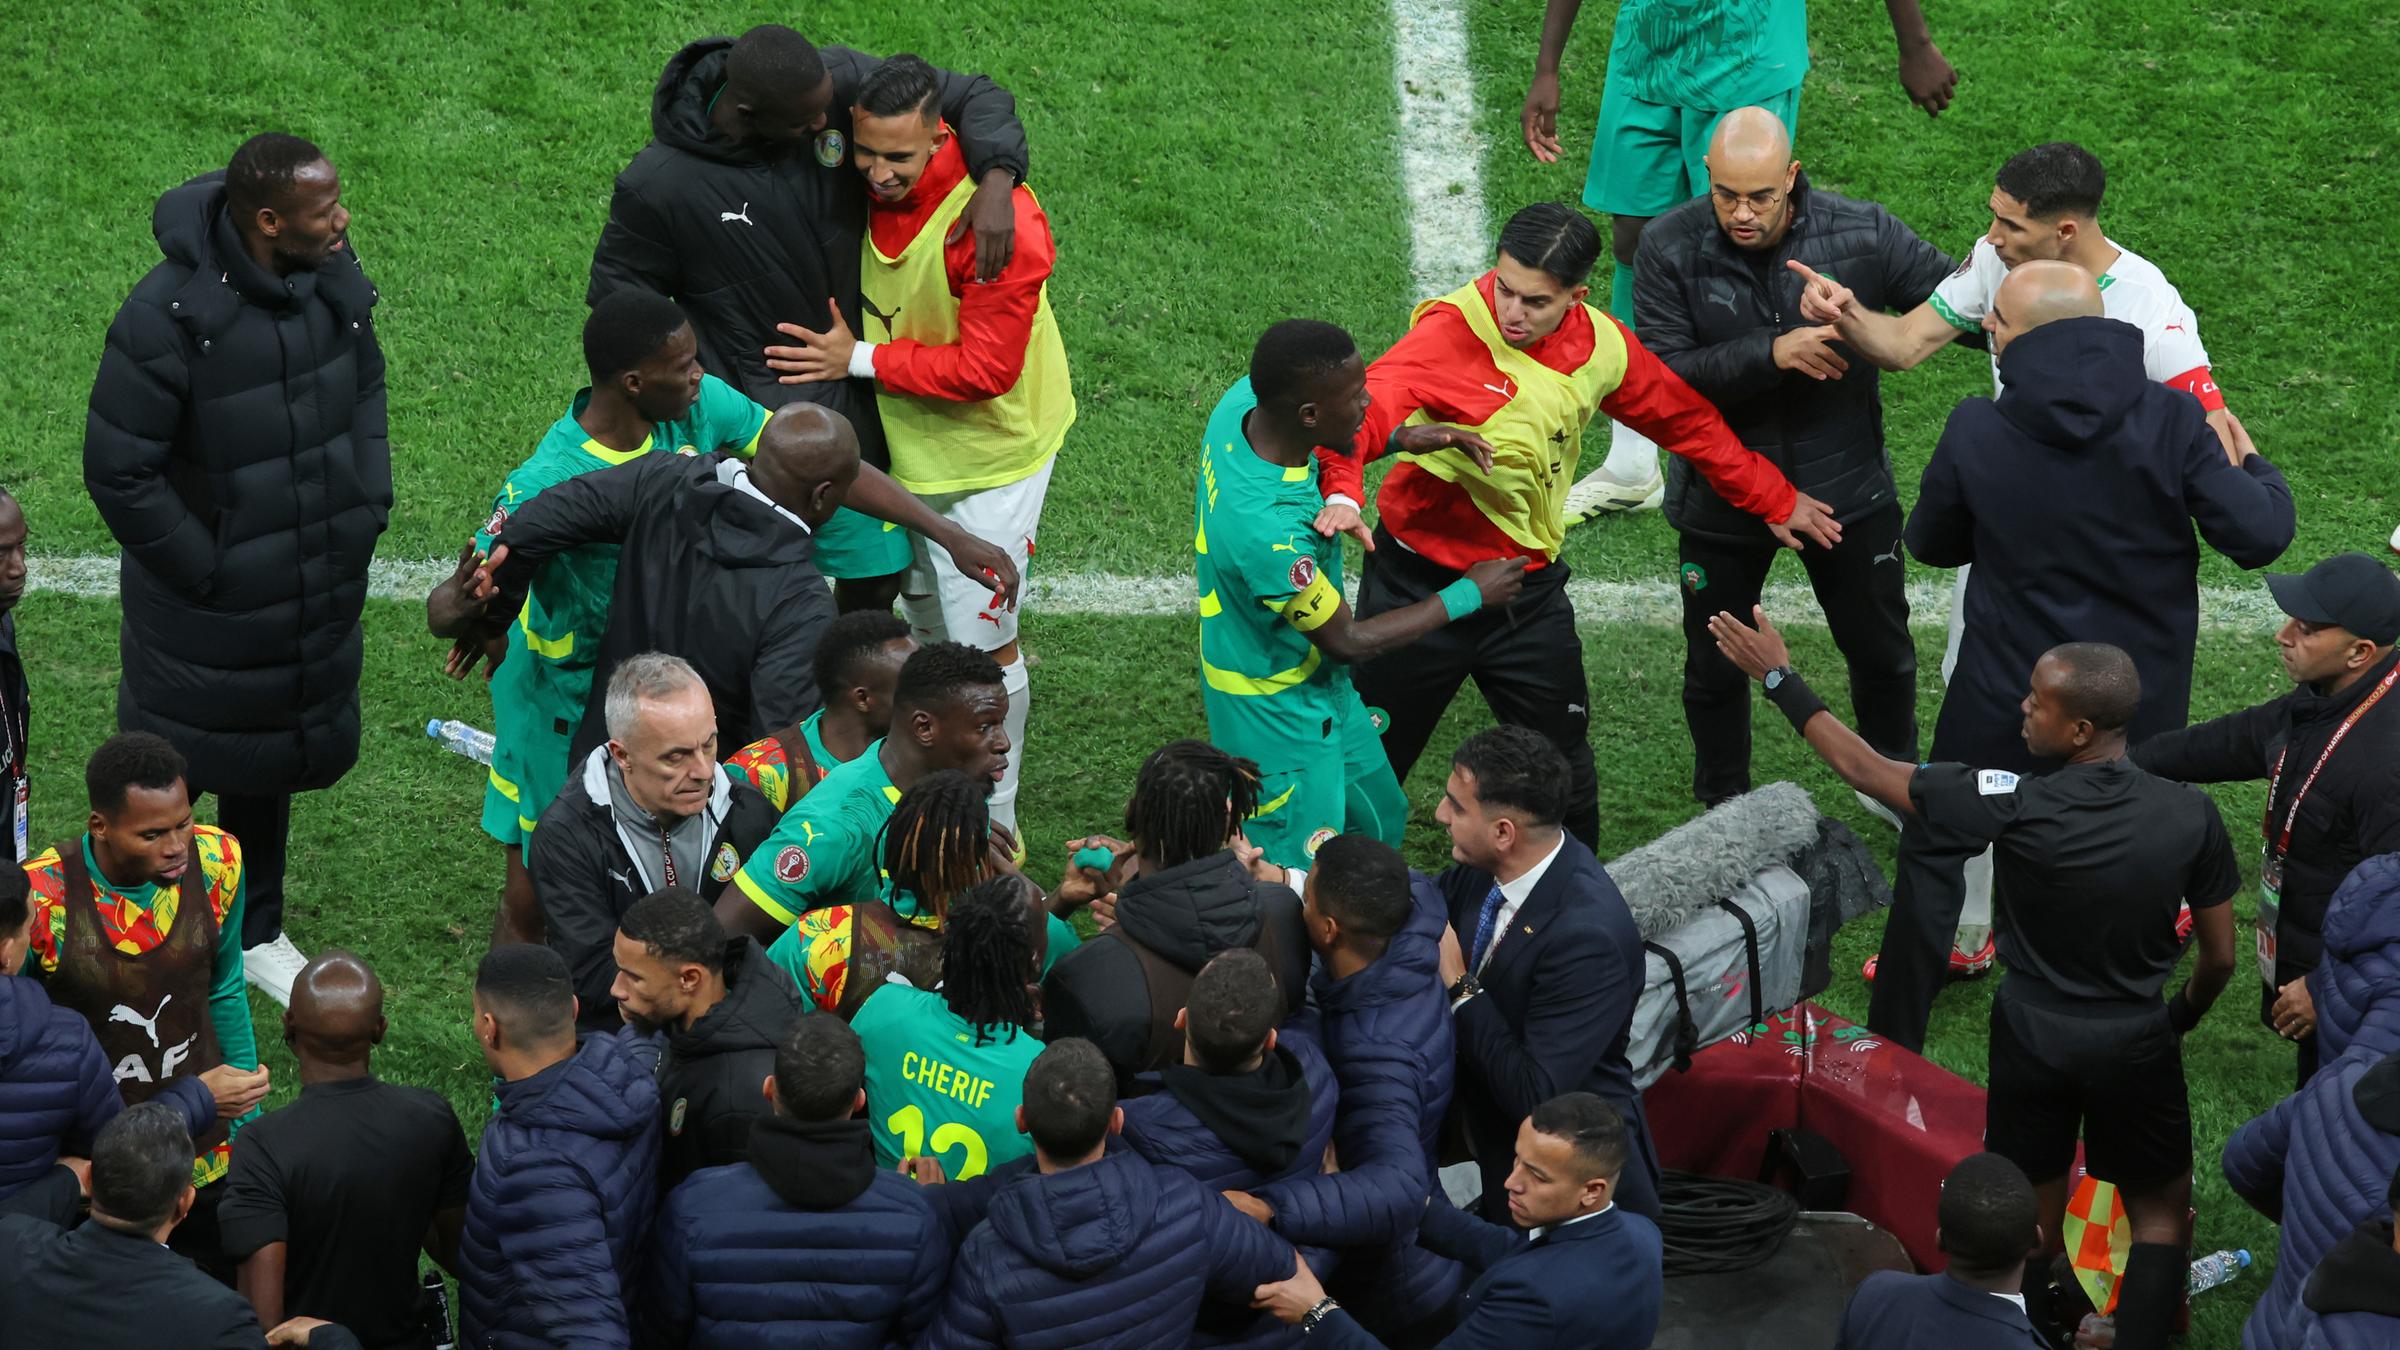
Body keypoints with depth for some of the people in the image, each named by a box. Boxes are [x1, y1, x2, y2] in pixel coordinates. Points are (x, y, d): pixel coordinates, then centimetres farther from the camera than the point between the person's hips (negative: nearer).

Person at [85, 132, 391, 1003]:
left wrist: (367, 505, 3)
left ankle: (256, 935, 43)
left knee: (270, 767, 24)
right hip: (206, 617, -6)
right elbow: (117, 470, -21)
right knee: (172, 773, 11)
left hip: (315, 596, 6)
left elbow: (364, 386, 11)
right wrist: (201, 570, -17)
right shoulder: (171, 315, -28)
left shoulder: (333, 281, -9)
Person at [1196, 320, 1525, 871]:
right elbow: (1348, 641, -23)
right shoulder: (1269, 532, -41)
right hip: (1279, 716, -9)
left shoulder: (1244, 400, -18)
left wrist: (1399, 437, -6)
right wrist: (1470, 594, -13)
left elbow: (1317, 448, 10)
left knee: (1380, 824, 26)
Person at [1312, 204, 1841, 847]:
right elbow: (1368, 406, -41)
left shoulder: (1599, 346, -4)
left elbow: (1688, 422, 13)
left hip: (1529, 591, 5)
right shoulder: (1451, 331, -23)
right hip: (1421, 583, -4)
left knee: (1565, 774, 16)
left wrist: (1775, 501, 21)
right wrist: (1342, 490, -61)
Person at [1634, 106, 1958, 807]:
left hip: (1846, 487, 1)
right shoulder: (1670, 247, -18)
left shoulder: (1863, 233, -17)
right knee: (1715, 669, 18)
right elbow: (1664, 375, -24)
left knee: (1883, 653, 18)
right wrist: (1772, 354, -35)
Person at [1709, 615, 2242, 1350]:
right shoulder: (2190, 815, -19)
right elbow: (2220, 957, -7)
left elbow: (1865, 769, -15)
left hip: (2033, 1039, 0)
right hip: (2137, 1044, 0)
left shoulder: (2014, 807, -25)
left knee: (2031, 1215, 18)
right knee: (2160, 1211, 18)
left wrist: (1778, 678, -6)